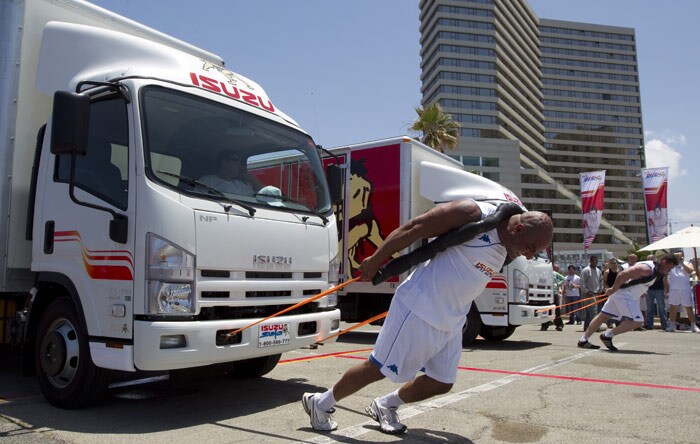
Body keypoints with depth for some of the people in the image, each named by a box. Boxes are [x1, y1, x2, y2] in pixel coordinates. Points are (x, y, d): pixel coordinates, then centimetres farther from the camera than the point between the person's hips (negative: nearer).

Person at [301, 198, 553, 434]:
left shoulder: (505, 251, 8)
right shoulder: (472, 214, -19)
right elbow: (413, 228, -19)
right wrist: (375, 260, -13)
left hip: (451, 322, 9)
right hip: (419, 310, -8)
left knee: (441, 383, 11)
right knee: (378, 369, 0)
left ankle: (385, 406, 34)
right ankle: (320, 403, 21)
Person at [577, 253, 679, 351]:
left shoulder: (654, 269, 12)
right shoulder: (647, 269, -21)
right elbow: (623, 274, -27)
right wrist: (613, 289, -19)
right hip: (623, 294, -10)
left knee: (603, 316, 12)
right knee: (636, 321, -13)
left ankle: (583, 340, 18)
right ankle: (608, 335, -4)